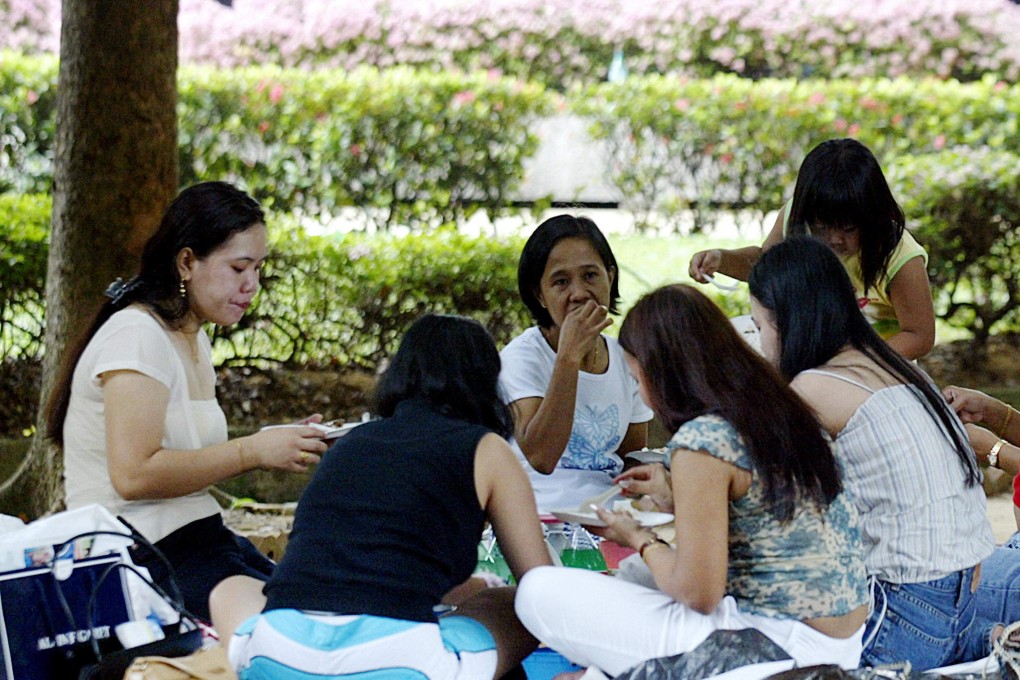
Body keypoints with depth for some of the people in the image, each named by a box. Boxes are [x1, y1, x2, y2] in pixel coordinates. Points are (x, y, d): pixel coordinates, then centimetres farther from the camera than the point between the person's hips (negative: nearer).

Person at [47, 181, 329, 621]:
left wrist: (280, 445, 1)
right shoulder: (136, 334, -13)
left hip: (199, 536, 9)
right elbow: (134, 475, -23)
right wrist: (253, 451, -18)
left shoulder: (194, 340, 17)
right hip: (148, 557, -9)